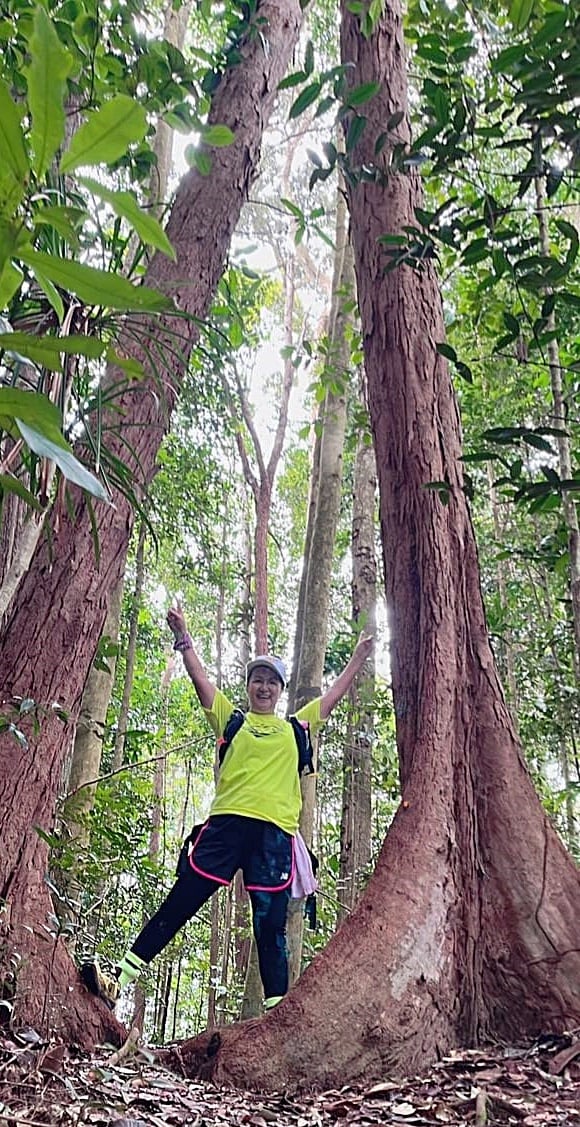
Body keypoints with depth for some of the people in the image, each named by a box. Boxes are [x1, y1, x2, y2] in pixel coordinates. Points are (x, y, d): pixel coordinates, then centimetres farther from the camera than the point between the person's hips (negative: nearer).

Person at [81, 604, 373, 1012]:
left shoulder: (295, 728, 21)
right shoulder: (232, 719, 17)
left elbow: (334, 695, 24)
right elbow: (201, 679, 9)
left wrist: (358, 658, 23)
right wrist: (184, 639, 1)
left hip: (275, 832, 1)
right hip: (227, 823, 0)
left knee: (271, 924, 1)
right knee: (180, 902, -4)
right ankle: (119, 979, 0)